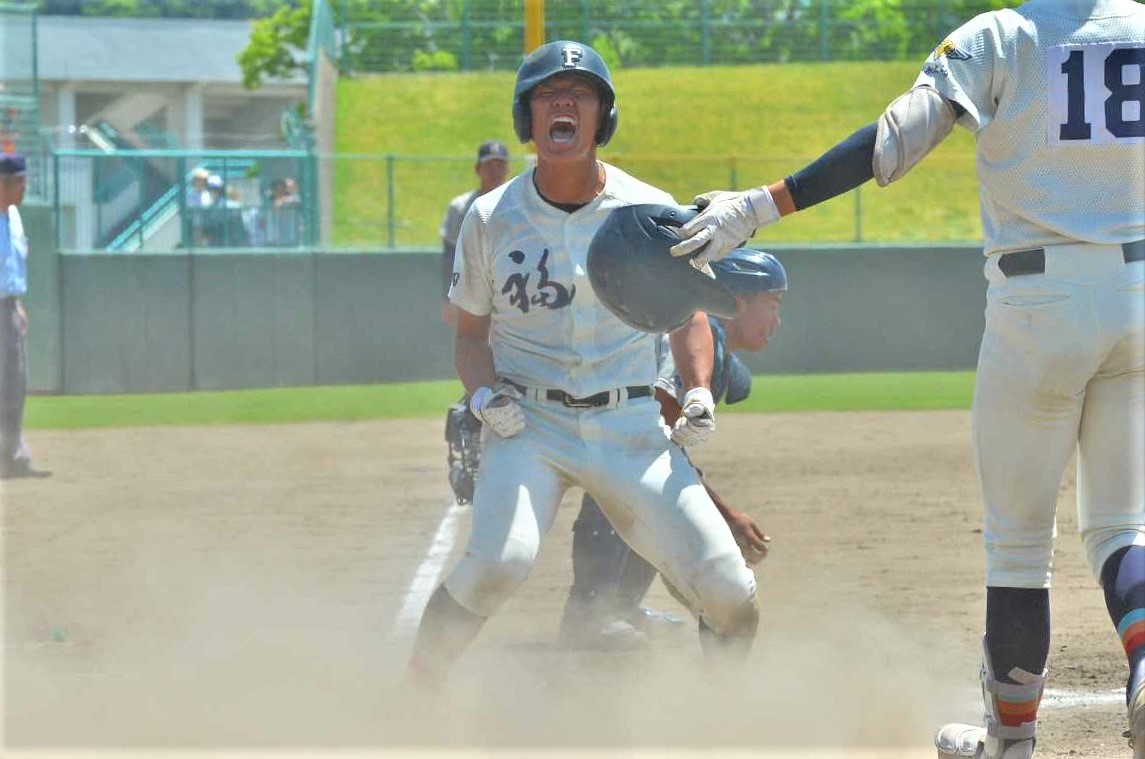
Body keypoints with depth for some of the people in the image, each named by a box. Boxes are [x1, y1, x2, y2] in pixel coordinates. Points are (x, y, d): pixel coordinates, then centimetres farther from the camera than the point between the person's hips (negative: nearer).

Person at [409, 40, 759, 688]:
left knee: (730, 594, -9)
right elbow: (471, 331, 10)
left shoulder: (651, 213, 2)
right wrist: (484, 393, -10)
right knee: (500, 561, -30)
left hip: (632, 428, 2)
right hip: (528, 424, -2)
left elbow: (688, 313, 14)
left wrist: (700, 393, -3)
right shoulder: (491, 217, 0)